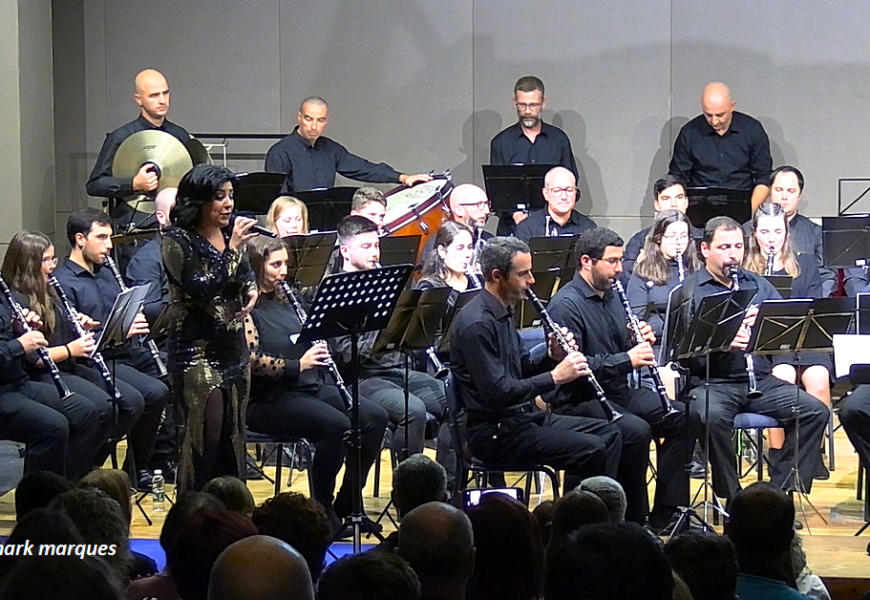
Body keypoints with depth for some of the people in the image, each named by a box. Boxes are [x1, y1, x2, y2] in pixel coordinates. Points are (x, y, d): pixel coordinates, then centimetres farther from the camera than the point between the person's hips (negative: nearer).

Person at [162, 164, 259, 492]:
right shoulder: (178, 241, -11)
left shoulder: (230, 232, 8)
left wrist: (252, 290, 3)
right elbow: (201, 290, -22)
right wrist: (232, 248, -25)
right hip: (197, 351, -7)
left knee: (233, 435, 10)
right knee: (205, 437, -9)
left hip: (234, 348, 7)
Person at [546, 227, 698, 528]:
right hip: (579, 400, -9)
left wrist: (640, 342, -1)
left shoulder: (611, 297, 15)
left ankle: (665, 515, -2)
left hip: (619, 391, 9)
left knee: (685, 419, -5)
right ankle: (634, 519, -17)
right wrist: (626, 360, -26)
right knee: (636, 431, -33)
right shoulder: (565, 306, -14)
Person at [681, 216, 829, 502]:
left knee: (816, 411, -16)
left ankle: (780, 490, -10)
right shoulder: (689, 290, 5)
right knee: (713, 417, -37)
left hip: (760, 380, 5)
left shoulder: (758, 285, 20)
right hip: (711, 382, -4)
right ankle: (729, 495, -18)